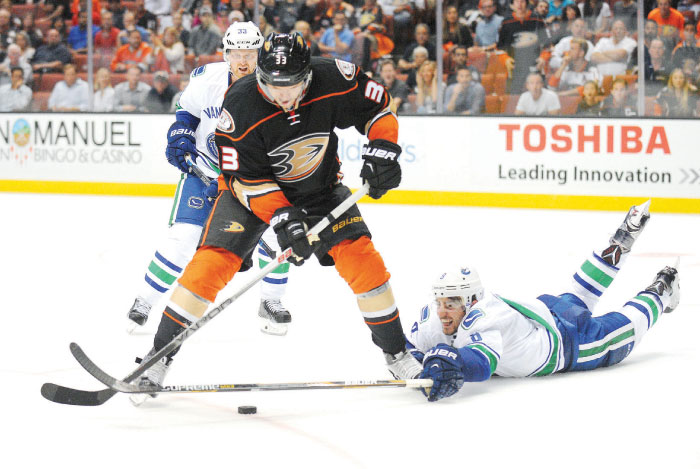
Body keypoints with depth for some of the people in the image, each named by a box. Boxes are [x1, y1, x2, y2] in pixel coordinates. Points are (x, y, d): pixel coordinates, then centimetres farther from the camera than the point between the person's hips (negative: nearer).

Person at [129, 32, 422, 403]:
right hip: (252, 188, -2)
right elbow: (245, 177, -25)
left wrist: (382, 148, -22)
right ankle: (160, 354, -7)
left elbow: (375, 105, -7)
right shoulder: (241, 105, -31)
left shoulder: (333, 80, -26)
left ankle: (396, 352, 8)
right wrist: (280, 216, -35)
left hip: (320, 186, 2)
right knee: (212, 262, -17)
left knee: (360, 258, -10)